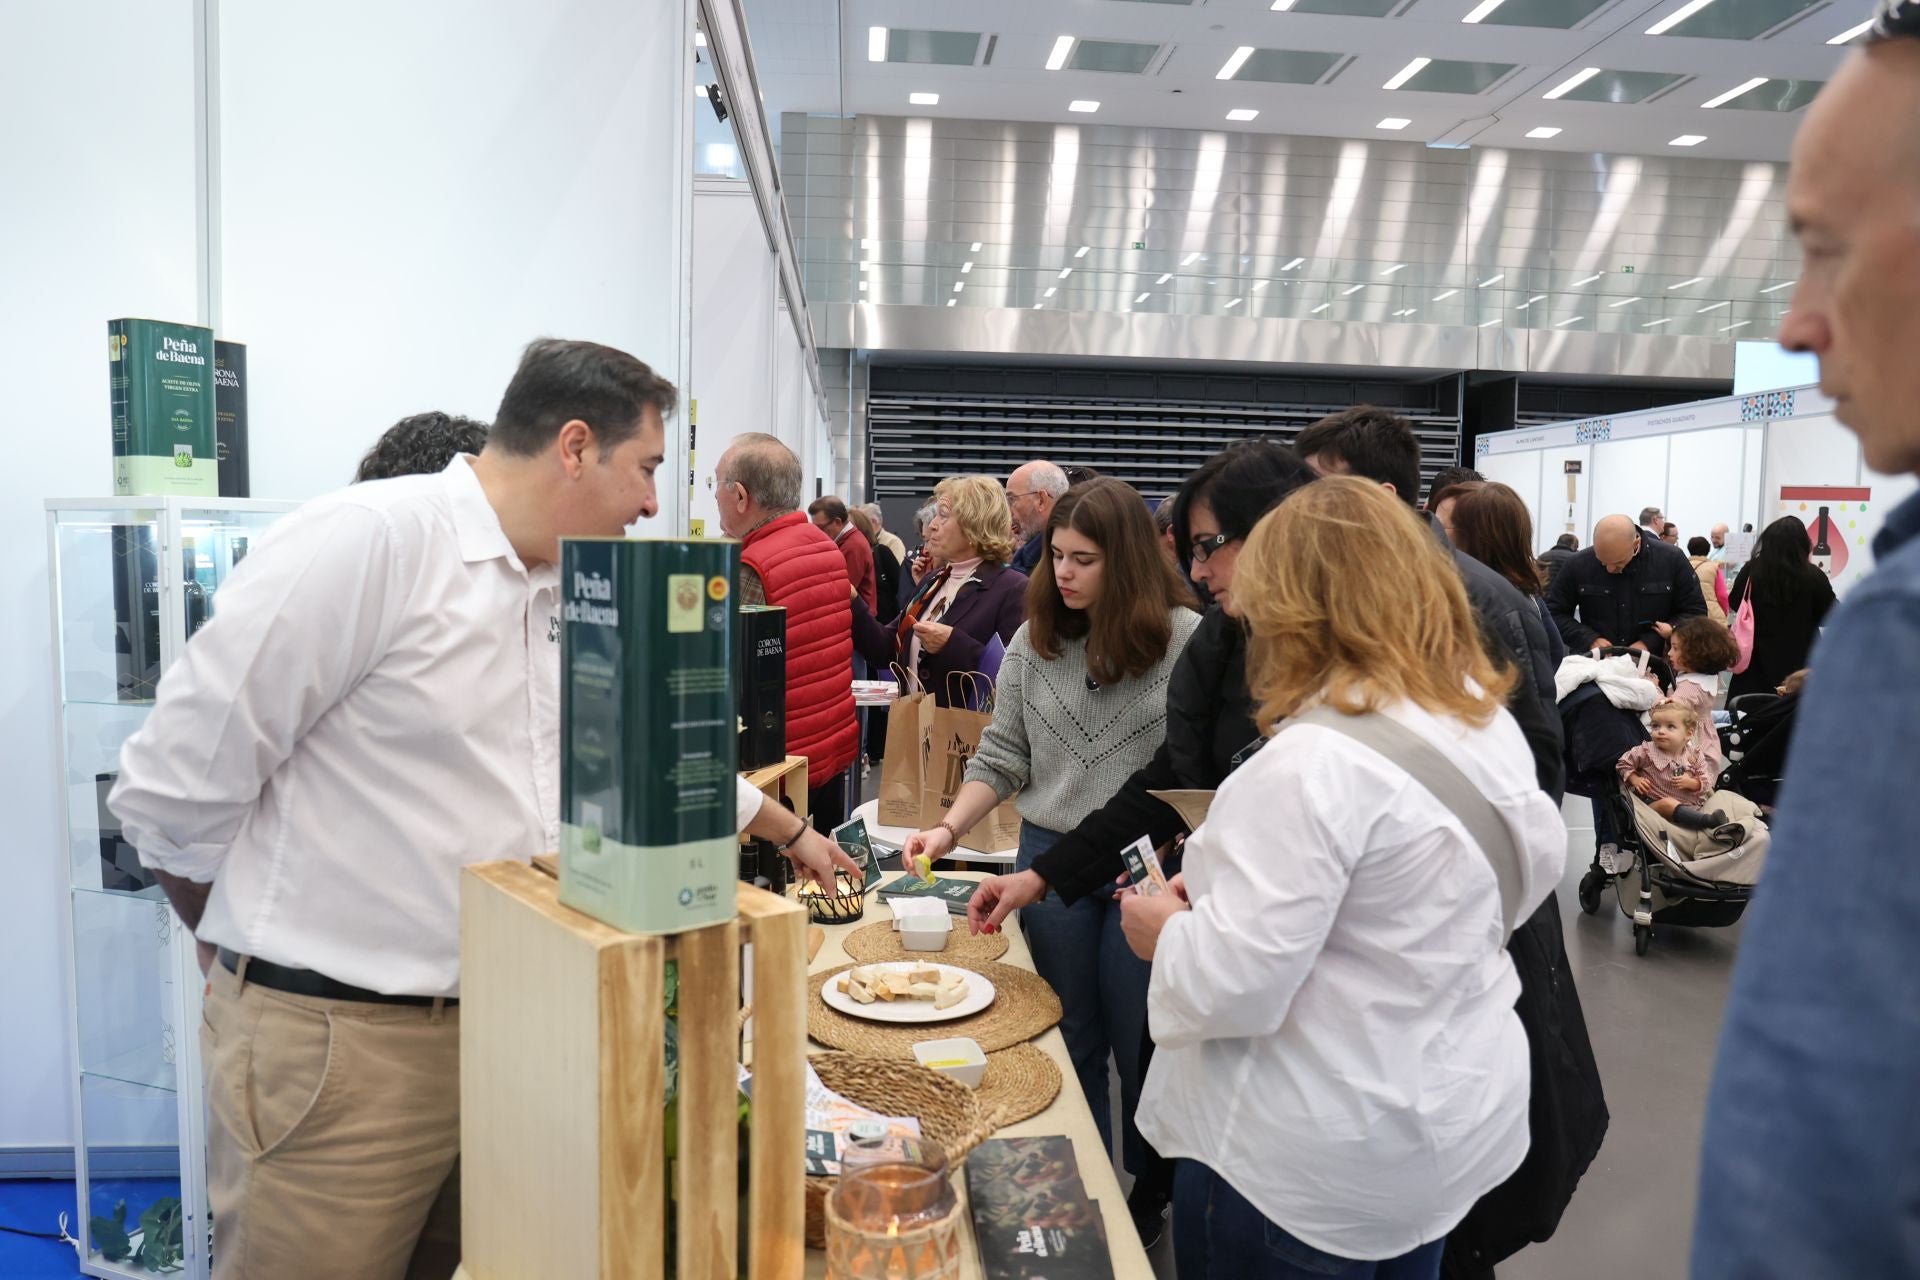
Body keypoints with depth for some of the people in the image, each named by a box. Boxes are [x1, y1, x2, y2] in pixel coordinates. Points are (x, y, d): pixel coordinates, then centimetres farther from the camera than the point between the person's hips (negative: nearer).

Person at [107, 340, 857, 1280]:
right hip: (335, 1047, -7)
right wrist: (260, 954, -1)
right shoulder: (369, 539, -18)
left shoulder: (566, 596, 8)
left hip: (510, 1029, 7)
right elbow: (172, 786, -15)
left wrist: (790, 833, 29)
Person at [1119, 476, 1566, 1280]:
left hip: (1318, 1161, -8)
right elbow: (1534, 868, 14)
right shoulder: (1490, 722, -2)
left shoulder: (1313, 763, -28)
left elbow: (1234, 985, -29)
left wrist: (1164, 933, -8)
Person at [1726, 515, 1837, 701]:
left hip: (1756, 661, 1)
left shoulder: (1751, 571, -9)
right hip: (1799, 662, -1)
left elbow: (1735, 604, 9)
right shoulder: (1813, 577, -12)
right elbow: (1831, 616, 1)